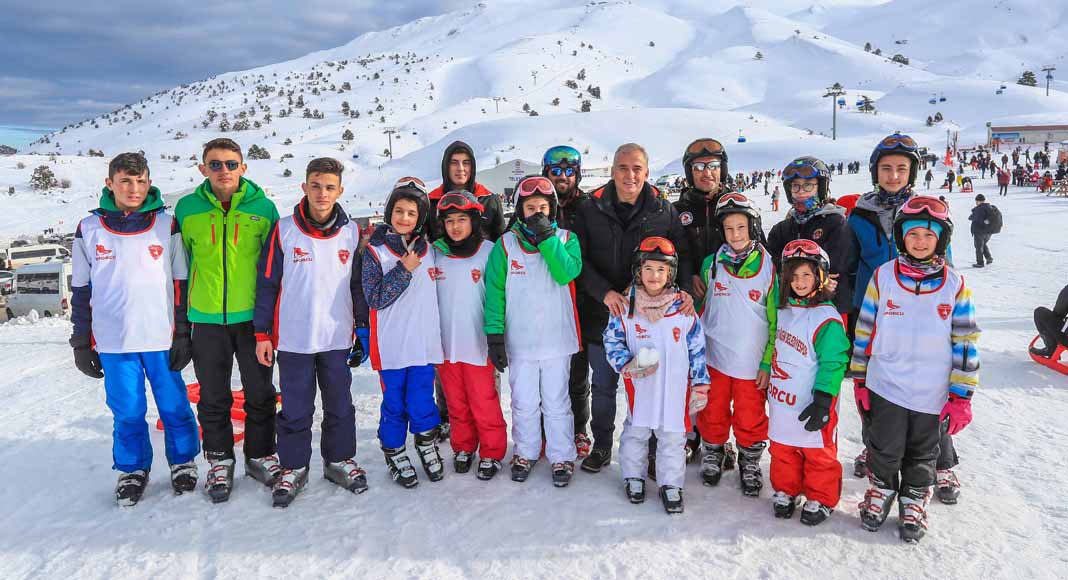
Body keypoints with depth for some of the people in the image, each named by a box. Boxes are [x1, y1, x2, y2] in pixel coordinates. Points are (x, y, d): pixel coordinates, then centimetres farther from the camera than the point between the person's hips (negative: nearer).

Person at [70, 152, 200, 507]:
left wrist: (182, 335, 0)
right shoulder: (89, 229, 4)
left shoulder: (166, 225, 1)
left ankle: (183, 461, 26)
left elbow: (181, 284, 3)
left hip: (161, 339, -1)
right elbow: (81, 290, 9)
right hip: (113, 342, 1)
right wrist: (82, 343, 7)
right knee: (127, 411, 9)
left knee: (173, 405, 8)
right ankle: (132, 470, 26)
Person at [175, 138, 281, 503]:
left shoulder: (263, 208, -2)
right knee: (213, 397, 11)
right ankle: (219, 460, 27)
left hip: (253, 316, -1)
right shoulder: (187, 209, 1)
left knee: (260, 394, 10)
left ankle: (260, 455, 27)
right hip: (207, 319, 1)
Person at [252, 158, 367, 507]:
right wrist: (262, 334, -2)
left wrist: (364, 328, 9)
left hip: (338, 338, 2)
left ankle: (339, 460, 30)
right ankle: (293, 468, 24)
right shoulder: (284, 230, -6)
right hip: (293, 339, -2)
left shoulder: (352, 233, 0)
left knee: (340, 406, 13)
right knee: (295, 410, 8)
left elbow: (359, 284, 9)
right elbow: (267, 284, -1)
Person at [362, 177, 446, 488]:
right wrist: (404, 270, -17)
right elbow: (374, 298, -11)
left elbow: (437, 293, 17)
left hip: (424, 342, 2)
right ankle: (394, 453, 26)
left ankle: (427, 443, 29)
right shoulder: (375, 251, -4)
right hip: (391, 345, -2)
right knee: (394, 403, 8)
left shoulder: (429, 250, 7)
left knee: (422, 402, 5)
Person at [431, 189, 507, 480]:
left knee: (484, 402, 3)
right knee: (456, 402, 15)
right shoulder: (435, 253, 3)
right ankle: (463, 448, 31)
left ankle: (492, 453, 19)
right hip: (445, 343, 3)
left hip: (478, 344, -3)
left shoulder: (489, 252, -6)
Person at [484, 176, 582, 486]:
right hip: (519, 341, 0)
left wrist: (546, 237, -18)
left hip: (557, 338, 0)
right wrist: (495, 335, -7)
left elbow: (566, 273, -17)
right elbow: (495, 291, -2)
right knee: (524, 404, 10)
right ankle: (525, 453, 29)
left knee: (556, 403, 9)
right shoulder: (506, 243, 0)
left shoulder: (566, 239, 1)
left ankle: (562, 457, 23)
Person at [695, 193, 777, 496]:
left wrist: (768, 363, -5)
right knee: (713, 413, 14)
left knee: (751, 419, 7)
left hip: (752, 363, -2)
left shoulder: (768, 267, -7)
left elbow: (775, 320, -2)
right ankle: (713, 453, 37)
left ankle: (750, 462, 30)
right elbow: (699, 309, 10)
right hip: (714, 358, 2)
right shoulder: (711, 265, -1)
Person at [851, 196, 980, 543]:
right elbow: (865, 331, 2)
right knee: (884, 450, 11)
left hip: (932, 395, 0)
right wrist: (860, 381, 2)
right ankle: (881, 491, 37)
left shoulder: (955, 286, -5)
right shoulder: (883, 277, -5)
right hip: (885, 387, 0)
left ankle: (914, 502, 38)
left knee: (922, 456, 16)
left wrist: (961, 397, -4)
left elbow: (966, 343, -2)